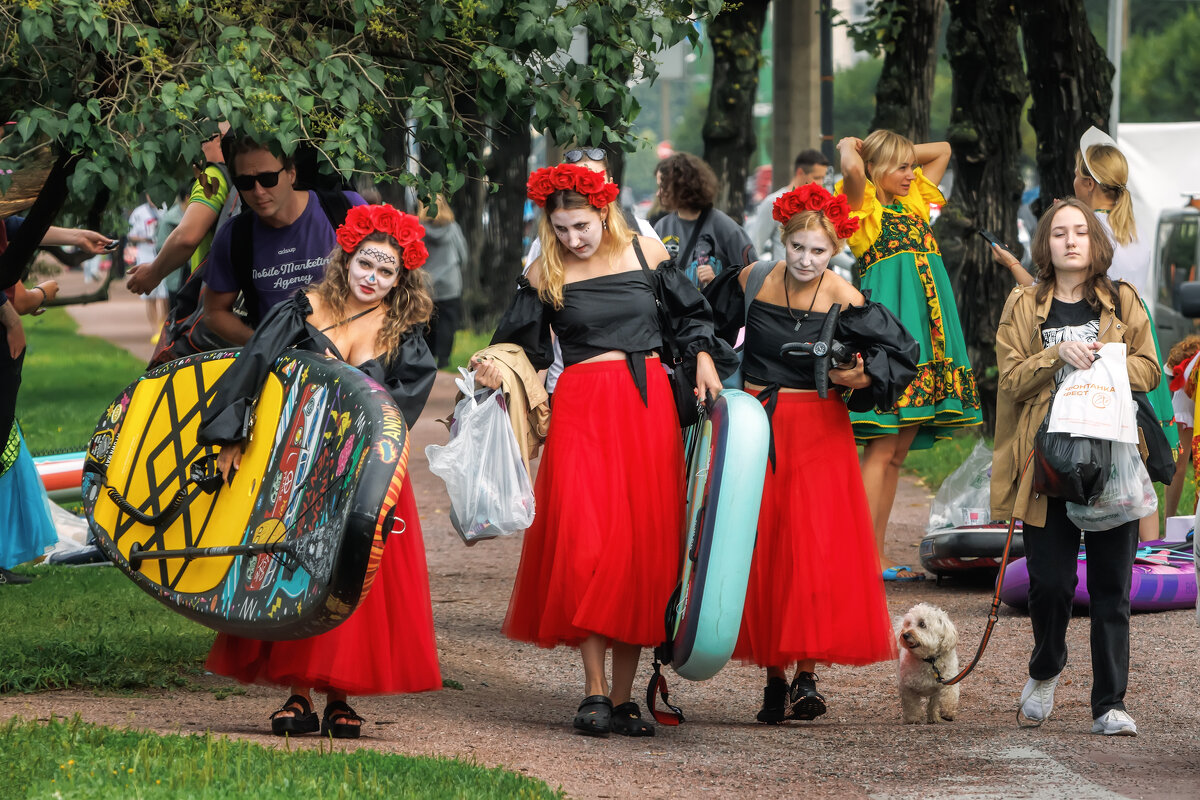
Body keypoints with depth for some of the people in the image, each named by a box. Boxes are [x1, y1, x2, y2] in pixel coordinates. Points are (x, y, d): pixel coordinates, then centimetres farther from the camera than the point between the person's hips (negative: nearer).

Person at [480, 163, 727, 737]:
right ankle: (594, 692, -9)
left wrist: (702, 359, 4)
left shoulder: (645, 254, 7)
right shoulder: (545, 275, 4)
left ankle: (623, 696, 5)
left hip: (648, 407, 2)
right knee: (585, 544, -15)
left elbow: (690, 312, 19)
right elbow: (525, 349, 9)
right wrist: (496, 373, -10)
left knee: (645, 549, -2)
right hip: (582, 407, -1)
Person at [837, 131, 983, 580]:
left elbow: (943, 150, 30)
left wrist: (902, 153, 18)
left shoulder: (914, 200, 20)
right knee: (882, 448, -12)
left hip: (924, 333, 8)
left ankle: (877, 557, 9)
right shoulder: (864, 206, -2)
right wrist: (850, 147, -1)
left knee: (899, 451, 7)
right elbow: (853, 168, -22)